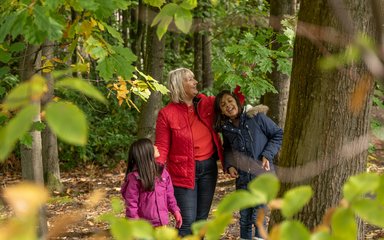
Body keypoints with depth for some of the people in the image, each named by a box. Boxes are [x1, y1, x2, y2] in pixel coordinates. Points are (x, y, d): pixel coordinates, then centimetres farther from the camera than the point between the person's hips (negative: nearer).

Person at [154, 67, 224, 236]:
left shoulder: (207, 103, 1)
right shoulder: (167, 114, -11)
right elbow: (162, 147, -11)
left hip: (209, 167, 5)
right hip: (184, 171, -5)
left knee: (202, 219, 13)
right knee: (187, 221, -7)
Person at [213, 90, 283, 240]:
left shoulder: (256, 117, -11)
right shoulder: (226, 129, 2)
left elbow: (278, 134, -3)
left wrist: (267, 155, -13)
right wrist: (228, 166, -1)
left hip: (263, 174, -4)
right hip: (242, 177, 4)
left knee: (258, 216, -4)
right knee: (244, 218, 11)